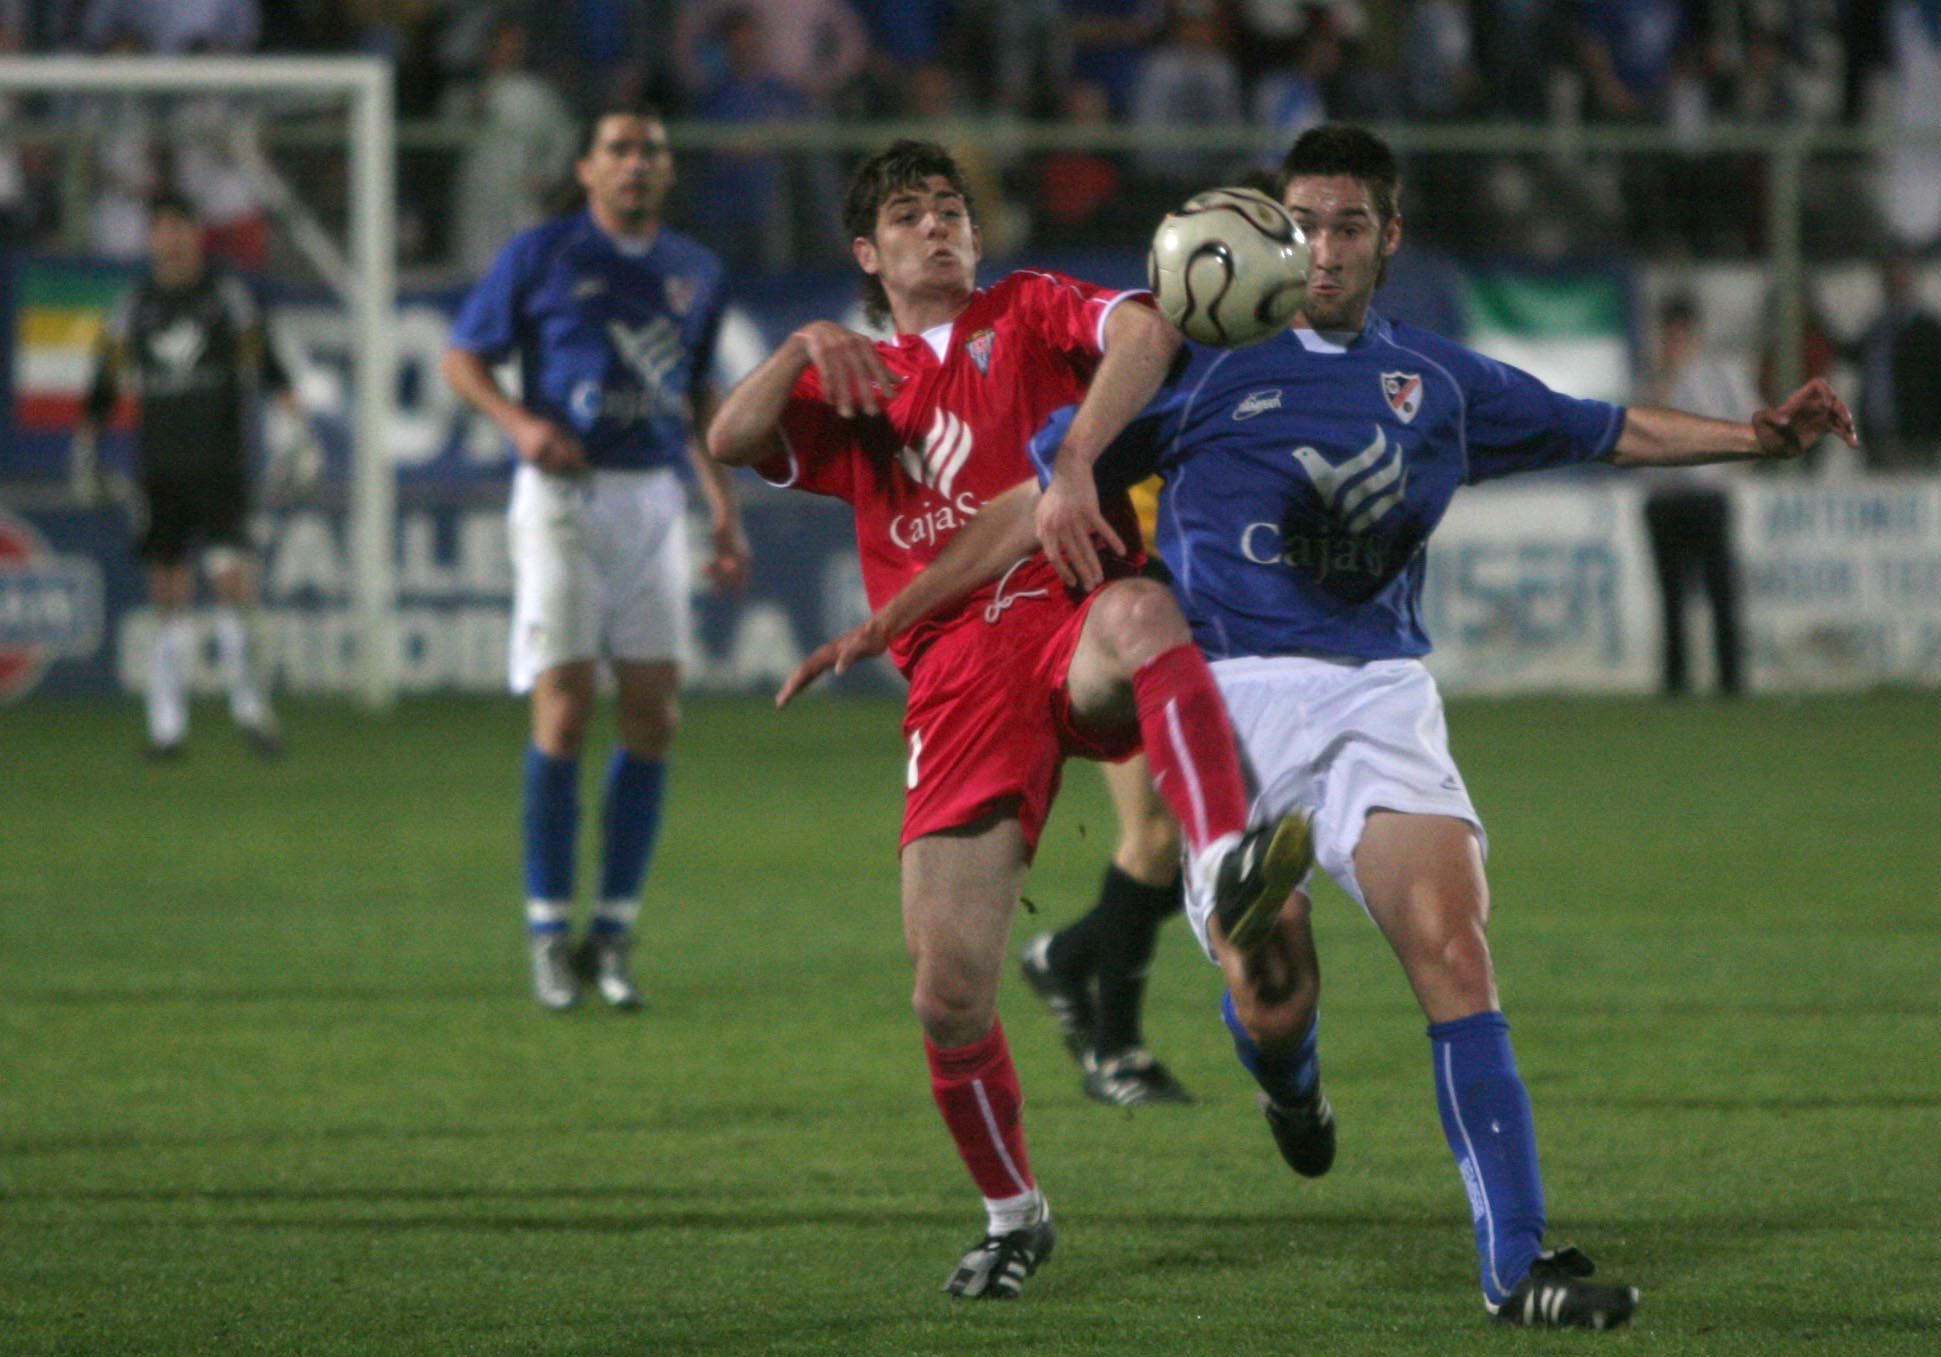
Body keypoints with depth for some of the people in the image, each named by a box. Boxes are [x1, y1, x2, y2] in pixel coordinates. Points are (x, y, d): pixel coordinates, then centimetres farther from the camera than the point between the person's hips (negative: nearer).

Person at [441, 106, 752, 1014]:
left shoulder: (695, 273, 13)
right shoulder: (542, 256, -1)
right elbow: (462, 358, 4)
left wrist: (725, 508, 16)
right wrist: (520, 422, -15)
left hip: (655, 500, 4)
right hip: (563, 497, -4)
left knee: (653, 716, -1)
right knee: (564, 710, -9)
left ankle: (614, 932, 7)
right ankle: (548, 930, 0)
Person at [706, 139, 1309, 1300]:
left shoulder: (1027, 314, 17)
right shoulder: (859, 393, 26)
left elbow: (1143, 335, -5)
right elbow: (731, 442, 10)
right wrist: (805, 350, -6)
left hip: (1066, 623, -3)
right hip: (957, 674, 3)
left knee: (1140, 614, -43)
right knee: (950, 993, -5)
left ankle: (1228, 865, -63)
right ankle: (1013, 1215, 19)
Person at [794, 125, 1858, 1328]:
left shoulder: (1434, 379, 16)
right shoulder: (1204, 361, 6)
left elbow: (1610, 432, 28)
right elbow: (1047, 496, 8)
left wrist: (1762, 435, 16)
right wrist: (888, 619, 3)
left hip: (1383, 695, 2)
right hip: (1235, 697, -2)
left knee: (1453, 948, -18)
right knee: (1272, 1008, -8)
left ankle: (1517, 1263, -19)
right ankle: (1290, 1081, 33)